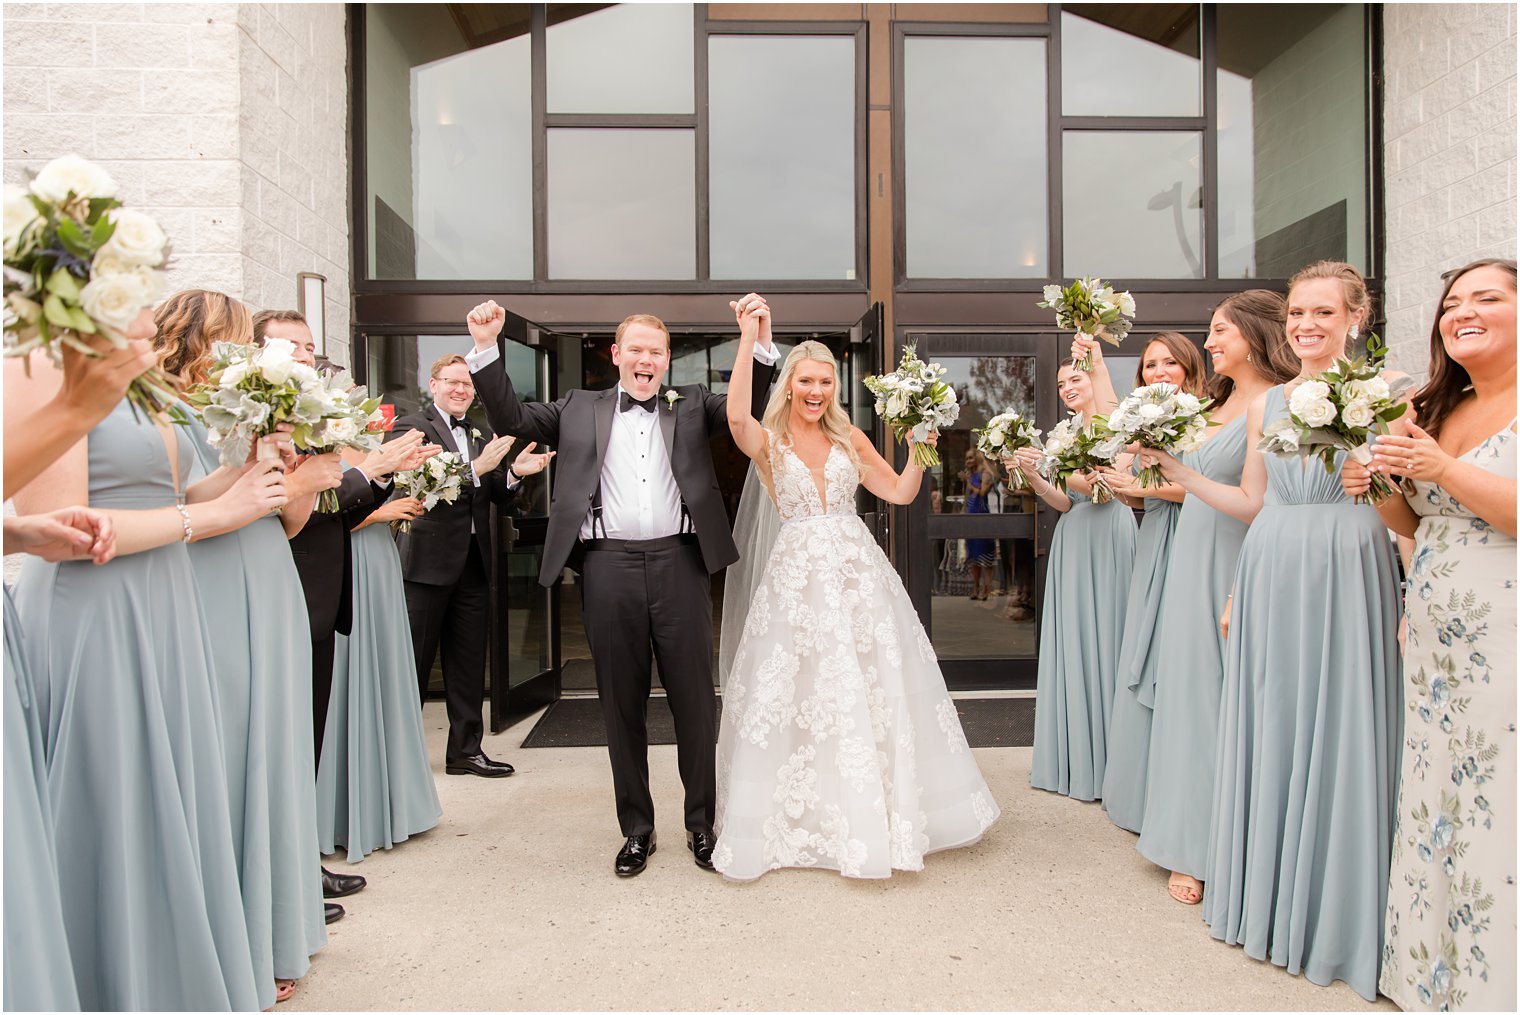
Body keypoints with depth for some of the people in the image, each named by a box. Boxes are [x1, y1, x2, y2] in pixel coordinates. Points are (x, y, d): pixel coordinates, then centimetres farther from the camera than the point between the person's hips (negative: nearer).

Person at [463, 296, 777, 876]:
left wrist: (760, 341, -9)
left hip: (678, 562, 0)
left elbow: (751, 404, 5)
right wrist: (485, 348, 2)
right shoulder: (580, 409, 15)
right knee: (621, 705, 8)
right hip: (609, 566, 1)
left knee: (695, 701, 6)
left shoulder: (691, 406, 14)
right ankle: (636, 829, 23)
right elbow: (510, 419, 11)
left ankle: (702, 824, 22)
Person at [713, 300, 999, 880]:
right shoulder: (768, 441, 1)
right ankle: (806, 817, 20)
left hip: (858, 571, 3)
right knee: (799, 695, 3)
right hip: (797, 576, -2)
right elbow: (736, 418, -22)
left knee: (874, 691, 6)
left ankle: (877, 816, 22)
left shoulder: (850, 439, 11)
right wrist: (748, 339, -25)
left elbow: (900, 493, 12)